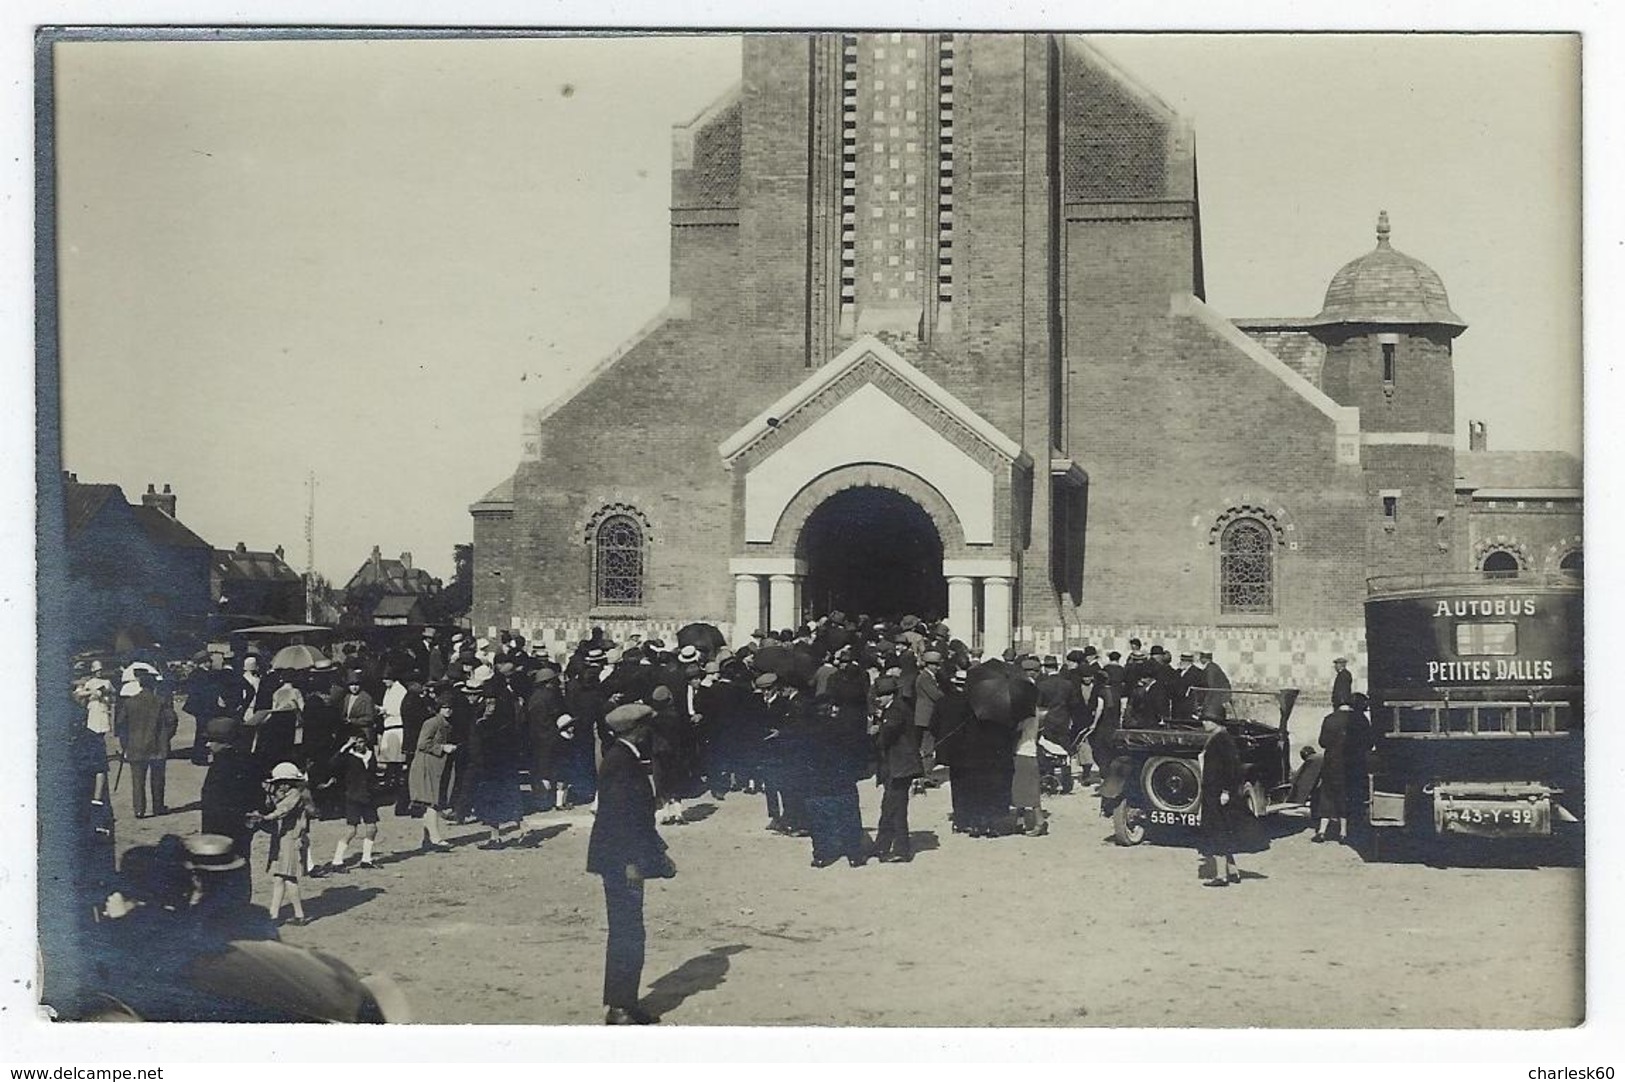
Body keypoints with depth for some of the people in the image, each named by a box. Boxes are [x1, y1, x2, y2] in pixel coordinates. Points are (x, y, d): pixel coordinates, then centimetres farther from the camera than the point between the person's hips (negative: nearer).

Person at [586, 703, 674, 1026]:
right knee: (626, 933, -6)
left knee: (628, 933, 14)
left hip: (627, 859, 10)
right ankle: (618, 1008, 0)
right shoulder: (619, 761, -17)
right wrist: (631, 862, -22)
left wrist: (659, 854, 21)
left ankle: (625, 1003, 22)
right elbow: (619, 814, -22)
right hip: (619, 859, -10)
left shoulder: (629, 759, 14)